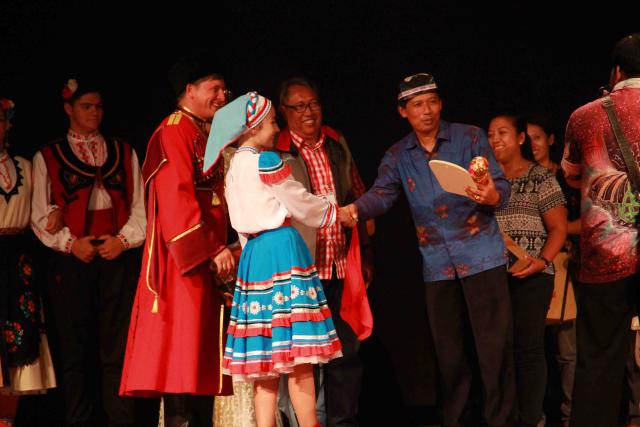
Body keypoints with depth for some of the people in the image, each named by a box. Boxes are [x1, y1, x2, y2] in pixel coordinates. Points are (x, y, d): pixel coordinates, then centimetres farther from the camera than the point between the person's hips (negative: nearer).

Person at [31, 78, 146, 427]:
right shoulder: (47, 157, 10)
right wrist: (71, 243, -9)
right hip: (72, 261, -1)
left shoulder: (124, 153, 16)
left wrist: (123, 240, -6)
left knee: (118, 349, -2)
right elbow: (41, 215, 4)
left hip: (119, 258, 1)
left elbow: (139, 207, 11)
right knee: (75, 352, 1)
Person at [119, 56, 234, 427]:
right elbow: (178, 198, -18)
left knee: (204, 352, 7)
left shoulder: (204, 135, 20)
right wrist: (213, 249, -22)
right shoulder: (175, 131, -9)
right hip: (186, 259, -9)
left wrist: (221, 247, 12)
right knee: (184, 351, -10)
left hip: (206, 259, 9)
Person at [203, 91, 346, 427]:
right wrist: (333, 212, 16)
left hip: (253, 253, 8)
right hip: (282, 248, -8)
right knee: (298, 356, -6)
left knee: (268, 360, 7)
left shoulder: (234, 167, 16)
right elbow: (301, 205, -2)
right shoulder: (266, 161, -9)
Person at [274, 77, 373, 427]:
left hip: (342, 267, 5)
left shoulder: (337, 145, 13)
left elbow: (357, 198, 19)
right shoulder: (274, 152, -3)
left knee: (347, 351, 8)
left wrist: (365, 253, 17)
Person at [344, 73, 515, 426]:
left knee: (493, 344, -5)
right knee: (448, 349, 9)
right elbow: (381, 196, -7)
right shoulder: (398, 156, 7)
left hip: (481, 255, -3)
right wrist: (356, 209, -29)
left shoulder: (470, 138, -1)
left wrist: (493, 196, -30)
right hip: (437, 264, 3)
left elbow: (502, 186, -6)